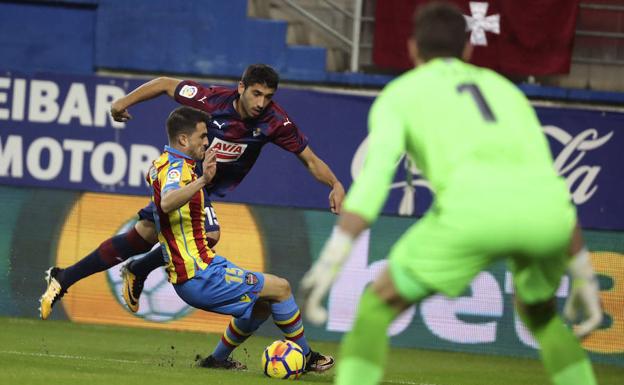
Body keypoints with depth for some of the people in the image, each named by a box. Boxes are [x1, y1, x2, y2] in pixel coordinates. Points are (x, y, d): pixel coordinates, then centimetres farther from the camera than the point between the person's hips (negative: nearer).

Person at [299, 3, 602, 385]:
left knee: (376, 308, 13)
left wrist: (332, 258, -2)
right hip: (545, 213, 4)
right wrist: (583, 271, 41)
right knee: (541, 312, 35)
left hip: (474, 209, -4)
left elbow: (375, 174, 6)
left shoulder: (399, 94, 24)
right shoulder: (505, 89, 38)